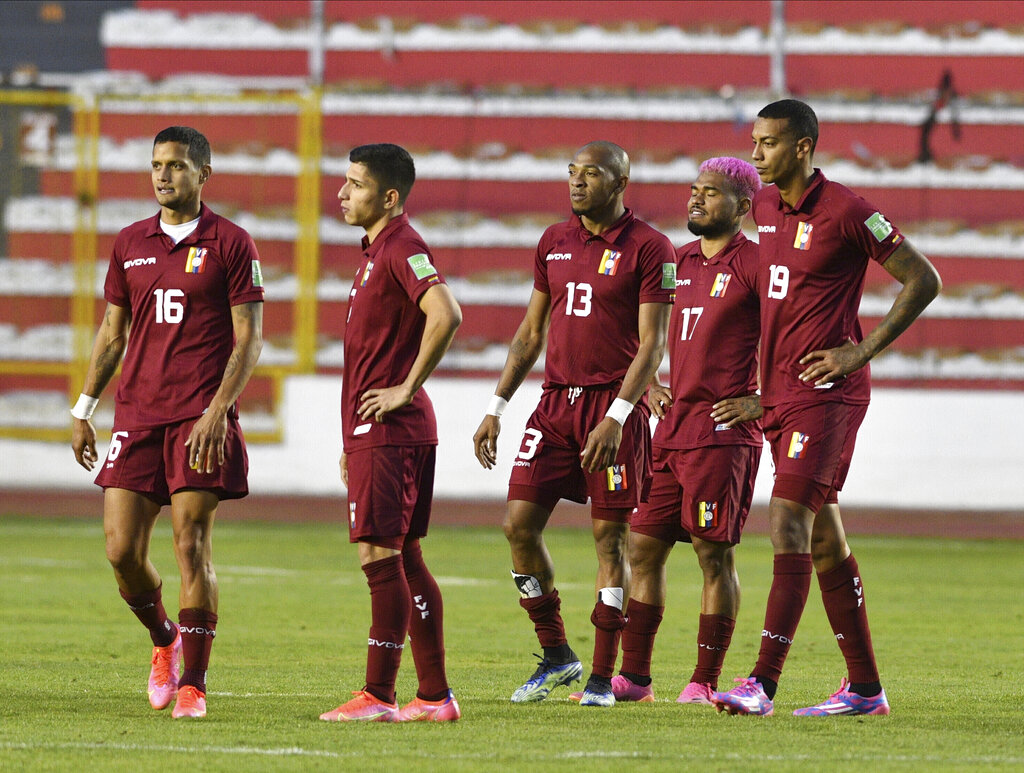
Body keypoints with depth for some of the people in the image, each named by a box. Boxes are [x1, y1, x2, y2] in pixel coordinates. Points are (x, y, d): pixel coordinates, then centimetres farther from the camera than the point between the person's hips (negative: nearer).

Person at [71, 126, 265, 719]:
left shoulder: (231, 244, -1)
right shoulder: (131, 243, 13)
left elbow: (250, 338, -4)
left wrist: (218, 410, -15)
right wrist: (83, 410, 14)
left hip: (201, 419, -4)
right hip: (137, 416, 4)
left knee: (192, 548, -8)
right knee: (122, 551, -2)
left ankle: (193, 682, -1)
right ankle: (165, 641, 25)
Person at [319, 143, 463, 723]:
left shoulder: (403, 247, -13)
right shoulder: (377, 250, 19)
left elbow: (446, 315, -29)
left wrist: (407, 389, -21)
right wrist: (354, 442, 25)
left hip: (391, 430, -10)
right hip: (373, 432, 10)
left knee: (381, 556, -9)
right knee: (404, 559, 11)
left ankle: (378, 696, -9)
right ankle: (436, 696, 13)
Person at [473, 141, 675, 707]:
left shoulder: (648, 248, -5)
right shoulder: (554, 242, 12)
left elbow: (652, 343, -9)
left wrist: (616, 417, -19)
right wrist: (496, 408, 13)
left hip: (614, 405, -6)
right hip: (555, 402, 6)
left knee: (609, 538, -2)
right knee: (520, 524, -3)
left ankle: (603, 676, 4)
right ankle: (555, 655, 12)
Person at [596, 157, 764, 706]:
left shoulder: (753, 263, -6)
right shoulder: (680, 261, 16)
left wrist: (763, 399, -12)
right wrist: (649, 387, 16)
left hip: (723, 430, -8)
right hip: (672, 427, 8)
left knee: (714, 553, -4)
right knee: (643, 546, 6)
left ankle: (705, 682, 1)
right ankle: (634, 676, 12)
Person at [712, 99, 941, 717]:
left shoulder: (845, 212, -12)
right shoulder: (765, 207, 12)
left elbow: (923, 279, -8)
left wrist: (861, 352, -11)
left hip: (826, 392, -8)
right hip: (780, 394, 8)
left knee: (789, 521, -16)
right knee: (823, 538, 10)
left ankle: (764, 684, -20)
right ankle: (865, 688, 16)